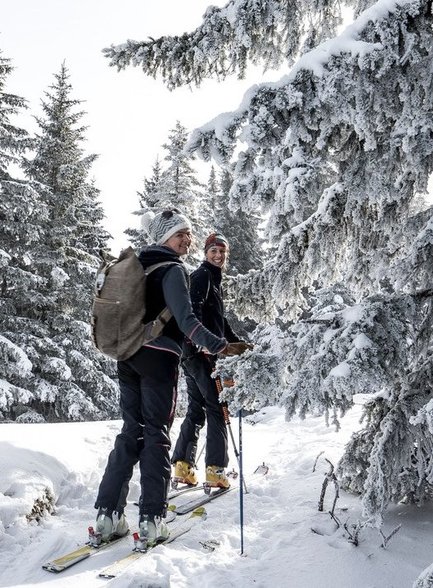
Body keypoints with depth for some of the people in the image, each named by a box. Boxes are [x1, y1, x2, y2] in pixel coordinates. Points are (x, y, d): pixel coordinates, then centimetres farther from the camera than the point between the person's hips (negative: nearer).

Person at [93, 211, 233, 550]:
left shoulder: (139, 265, 14)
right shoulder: (173, 269, -10)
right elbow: (184, 316, -24)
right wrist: (213, 343, -35)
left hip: (129, 356, 7)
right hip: (159, 357, -7)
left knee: (131, 431, 11)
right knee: (156, 433, 0)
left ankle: (108, 515, 10)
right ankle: (151, 521, 0)